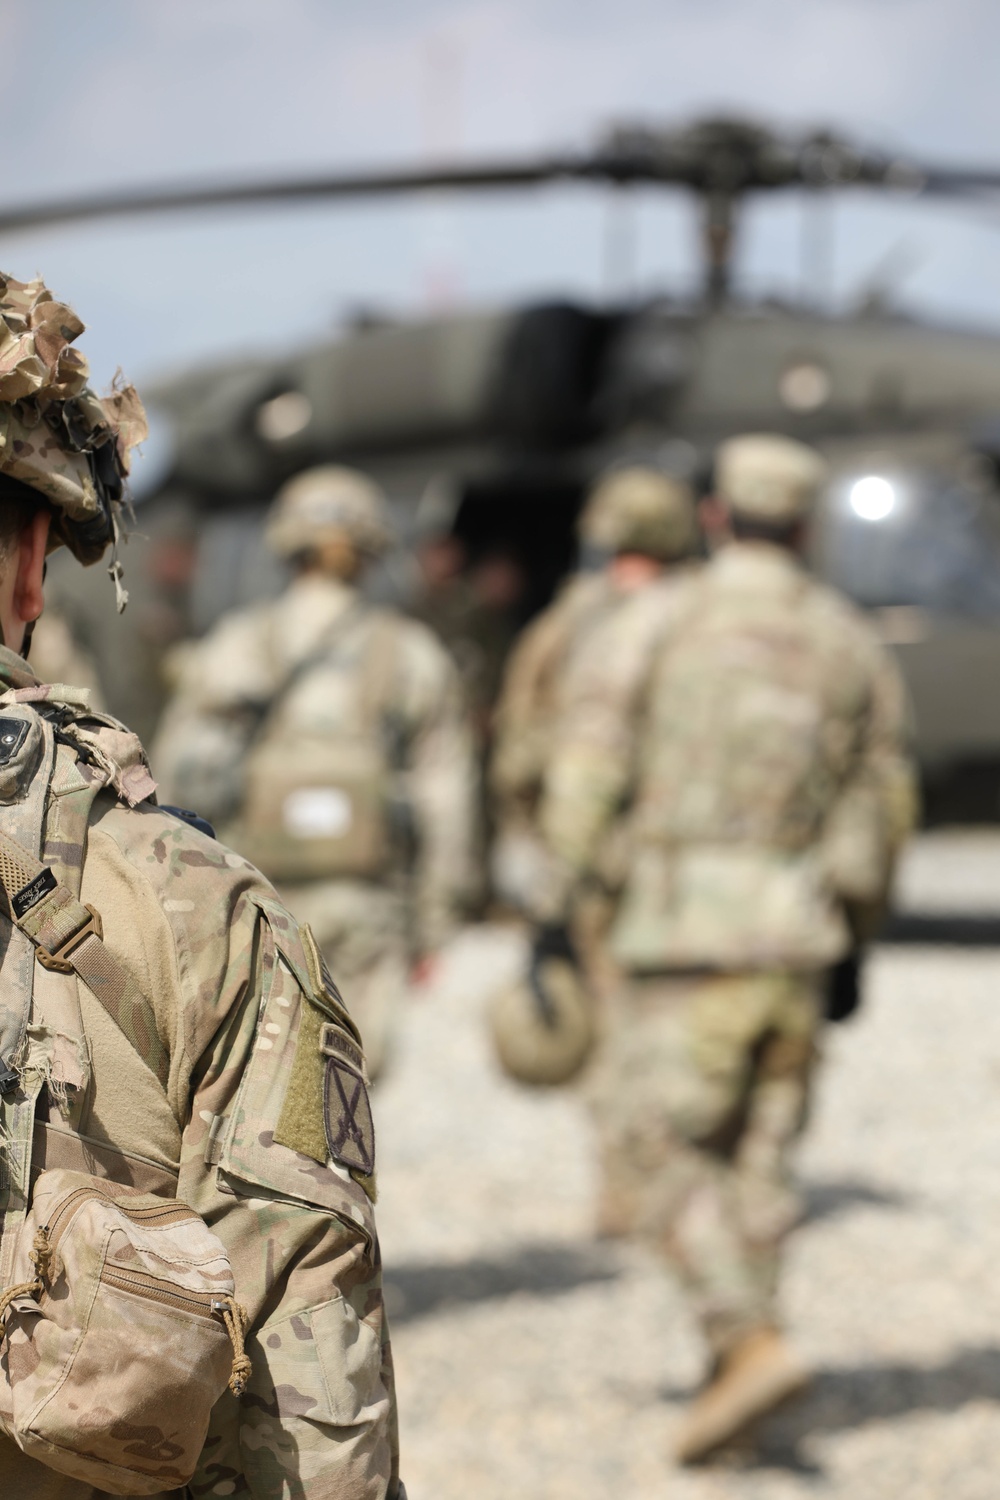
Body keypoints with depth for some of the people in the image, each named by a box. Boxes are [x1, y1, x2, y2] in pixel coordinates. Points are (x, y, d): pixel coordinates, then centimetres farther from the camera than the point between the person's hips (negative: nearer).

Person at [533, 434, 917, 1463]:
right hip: (797, 937, 4)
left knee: (653, 1152, -1)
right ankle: (733, 1374, 12)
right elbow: (882, 807, 11)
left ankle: (752, 1341, -17)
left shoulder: (647, 627, -2)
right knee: (752, 1157, 12)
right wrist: (854, 943, 19)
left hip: (684, 933, -4)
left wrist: (554, 912, -3)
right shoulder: (853, 644, 9)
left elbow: (588, 773, -7)